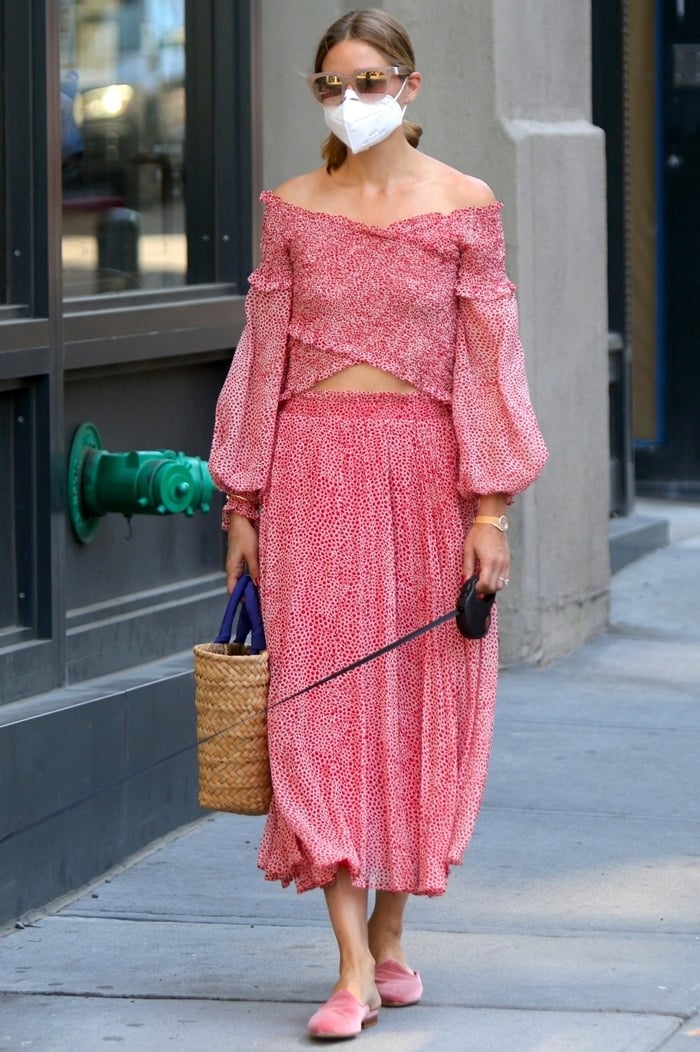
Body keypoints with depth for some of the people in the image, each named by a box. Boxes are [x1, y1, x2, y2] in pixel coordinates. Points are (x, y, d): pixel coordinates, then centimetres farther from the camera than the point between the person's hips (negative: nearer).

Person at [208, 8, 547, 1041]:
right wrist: (242, 502, 5)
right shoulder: (292, 210, 5)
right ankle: (353, 965, -8)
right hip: (315, 465, 0)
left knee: (419, 699, 4)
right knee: (321, 697, -7)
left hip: (426, 465, 0)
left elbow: (488, 360, 0)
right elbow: (262, 355, 8)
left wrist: (490, 507, -5)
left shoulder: (463, 207, 2)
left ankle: (391, 935, 19)